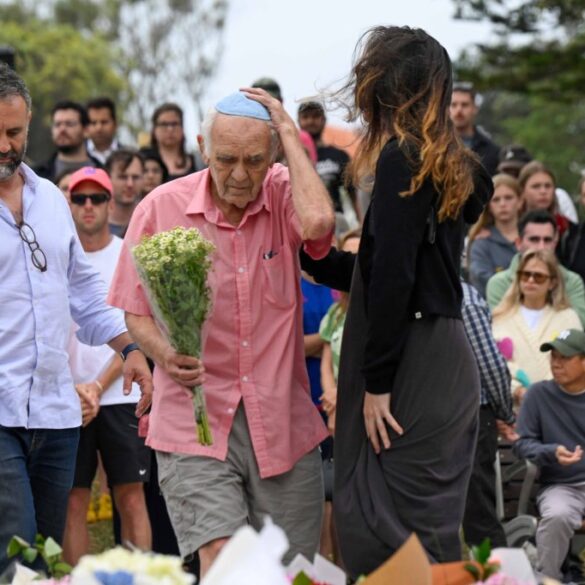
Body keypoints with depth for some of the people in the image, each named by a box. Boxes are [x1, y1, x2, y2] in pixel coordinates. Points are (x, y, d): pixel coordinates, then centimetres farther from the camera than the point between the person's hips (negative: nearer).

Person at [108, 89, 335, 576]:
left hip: (283, 422, 2)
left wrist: (289, 131, -15)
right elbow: (137, 311, 5)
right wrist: (165, 354, -17)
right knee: (219, 561, -17)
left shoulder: (285, 195, -1)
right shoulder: (162, 208, -2)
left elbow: (317, 222, -25)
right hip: (196, 421, -1)